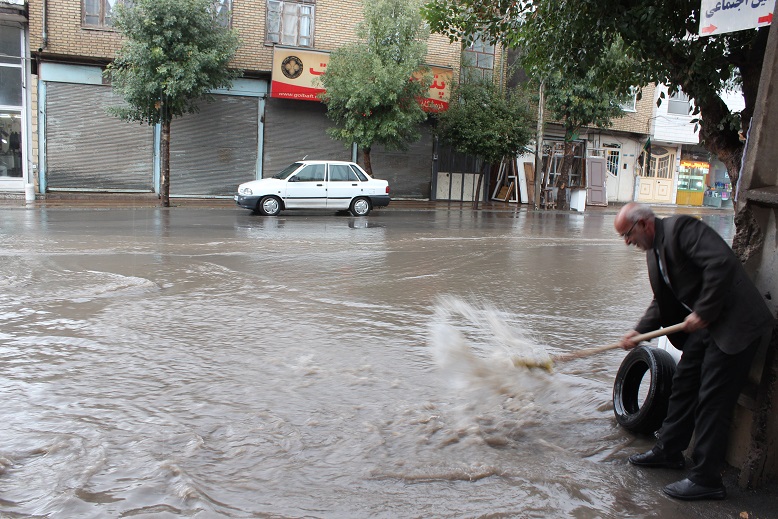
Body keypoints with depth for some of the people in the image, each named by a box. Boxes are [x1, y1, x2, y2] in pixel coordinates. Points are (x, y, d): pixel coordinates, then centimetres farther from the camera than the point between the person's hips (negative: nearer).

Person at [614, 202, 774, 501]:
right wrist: (639, 331, 1)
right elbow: (662, 302, 14)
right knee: (683, 387, 16)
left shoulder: (681, 227, -18)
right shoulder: (654, 250, 11)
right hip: (702, 325, 10)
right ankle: (668, 451, 32)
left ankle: (706, 480, 7)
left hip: (735, 324, -9)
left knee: (712, 400, -4)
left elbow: (721, 263, -28)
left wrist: (703, 312, -22)